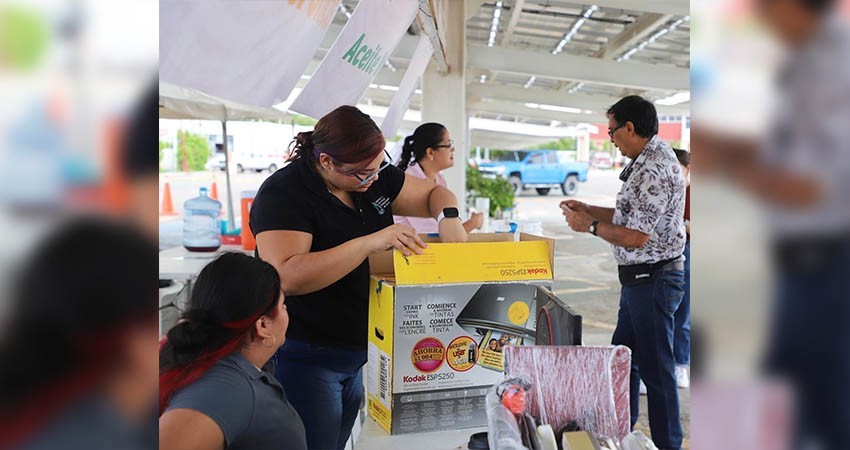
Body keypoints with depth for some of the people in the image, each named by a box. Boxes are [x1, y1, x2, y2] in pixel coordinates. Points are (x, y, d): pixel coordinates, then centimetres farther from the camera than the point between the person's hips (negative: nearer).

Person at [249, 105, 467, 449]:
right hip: (305, 356, -7)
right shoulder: (283, 193, -20)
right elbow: (286, 277, -32)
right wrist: (370, 242, -36)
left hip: (360, 352, 7)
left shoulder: (375, 178, 0)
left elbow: (434, 193, 11)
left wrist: (448, 217, -13)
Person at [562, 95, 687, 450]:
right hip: (639, 277, 11)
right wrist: (587, 209, 15)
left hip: (653, 278, -11)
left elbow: (636, 237, -24)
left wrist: (590, 226, -12)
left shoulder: (654, 169, -21)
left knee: (655, 367, 1)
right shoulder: (649, 161, 12)